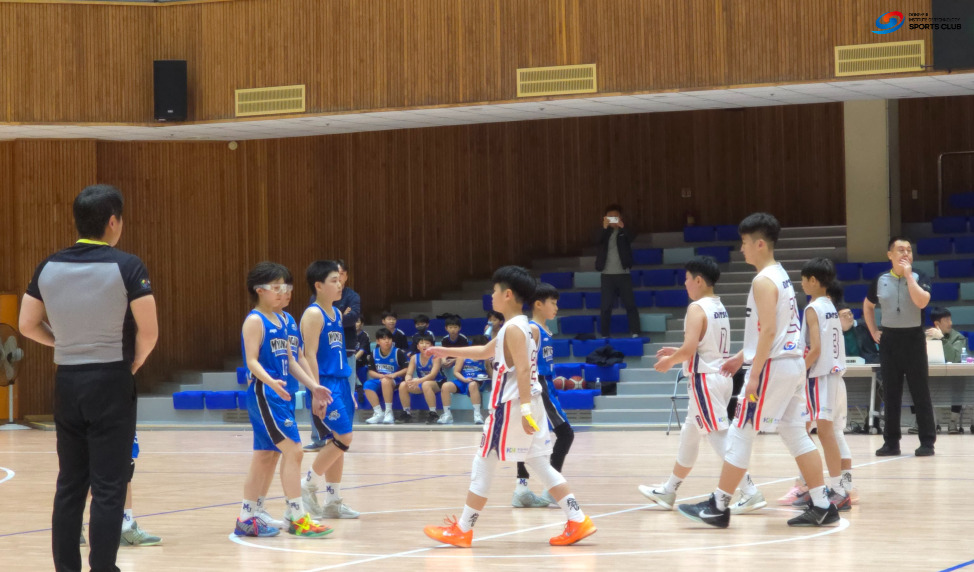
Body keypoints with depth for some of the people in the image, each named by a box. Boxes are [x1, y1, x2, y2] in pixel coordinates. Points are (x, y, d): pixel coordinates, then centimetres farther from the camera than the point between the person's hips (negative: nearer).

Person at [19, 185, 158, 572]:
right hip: (111, 381, -5)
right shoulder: (126, 267, -10)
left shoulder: (49, 266, 3)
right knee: (108, 488, -1)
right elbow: (148, 332, -13)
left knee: (69, 484, 12)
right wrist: (133, 364, 4)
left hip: (66, 381, 5)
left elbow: (28, 326, 8)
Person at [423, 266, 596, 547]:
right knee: (539, 464, 10)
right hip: (530, 404, 9)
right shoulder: (523, 326, 17)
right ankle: (578, 521, 3)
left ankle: (462, 530, 7)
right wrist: (447, 351, 33)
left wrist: (524, 410, -29)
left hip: (510, 406, -9)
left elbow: (523, 370, -23)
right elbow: (484, 351, 29)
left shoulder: (513, 329, -13)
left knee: (484, 463, 0)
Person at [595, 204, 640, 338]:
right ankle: (605, 334, 8)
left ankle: (635, 333, 2)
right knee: (606, 306, 3)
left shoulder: (625, 231, 3)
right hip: (607, 274, 1)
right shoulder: (603, 232, 6)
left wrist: (622, 226, -36)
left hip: (623, 273, -1)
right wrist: (605, 228, -29)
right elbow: (597, 241, -13)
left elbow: (632, 237, -18)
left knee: (630, 305, 0)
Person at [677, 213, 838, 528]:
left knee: (740, 434, -2)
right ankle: (821, 506, 8)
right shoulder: (781, 276, 16)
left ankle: (718, 506, 3)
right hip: (793, 363, 9)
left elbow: (768, 331, -21)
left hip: (773, 367, -9)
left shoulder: (763, 281, -14)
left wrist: (754, 376, -20)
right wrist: (741, 357, 26)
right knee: (795, 434, 10)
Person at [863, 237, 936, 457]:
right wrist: (873, 331, 10)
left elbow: (921, 302, -23)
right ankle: (891, 441, 12)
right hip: (889, 339, 3)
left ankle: (927, 441, 2)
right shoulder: (880, 280, 5)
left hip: (913, 338, -3)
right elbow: (868, 306, 21)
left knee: (920, 392, -2)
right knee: (891, 393, 6)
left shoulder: (919, 278, -3)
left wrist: (908, 275, -17)